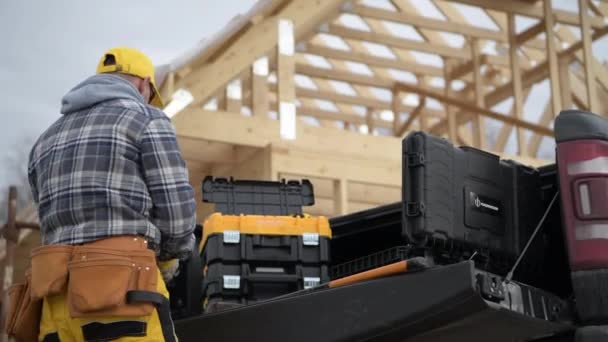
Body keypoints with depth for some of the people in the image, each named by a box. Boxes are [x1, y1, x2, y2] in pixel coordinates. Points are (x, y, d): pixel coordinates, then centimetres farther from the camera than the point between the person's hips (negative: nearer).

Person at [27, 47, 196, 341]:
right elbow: (177, 210, -3)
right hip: (122, 294, -7)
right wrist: (169, 255, 18)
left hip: (61, 300, 7)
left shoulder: (46, 142, 25)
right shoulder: (147, 120, 5)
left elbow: (55, 223, 20)